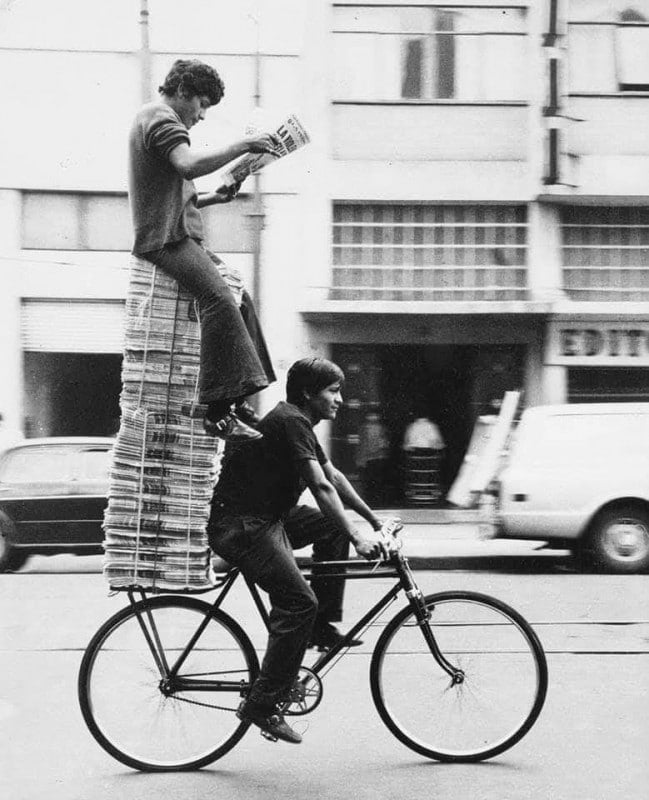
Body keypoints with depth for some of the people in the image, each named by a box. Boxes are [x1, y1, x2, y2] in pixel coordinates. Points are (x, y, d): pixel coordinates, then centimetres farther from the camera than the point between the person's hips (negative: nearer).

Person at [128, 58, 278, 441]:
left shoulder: (153, 119, 28)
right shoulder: (162, 119, -7)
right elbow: (189, 164, -26)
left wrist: (213, 198, 15)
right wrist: (243, 146, -21)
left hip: (179, 237, 11)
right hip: (167, 238, -11)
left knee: (239, 294, 10)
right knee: (219, 297, -26)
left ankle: (239, 397, 9)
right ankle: (219, 410, -33)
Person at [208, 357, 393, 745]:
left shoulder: (299, 423, 16)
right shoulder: (290, 422, -16)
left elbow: (334, 476, 23)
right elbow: (321, 487, -24)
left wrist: (373, 518, 19)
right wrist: (357, 537, -27)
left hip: (266, 517, 10)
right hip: (241, 526, -10)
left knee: (333, 526, 13)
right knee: (298, 602, -18)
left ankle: (324, 627, 13)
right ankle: (262, 705, -15)